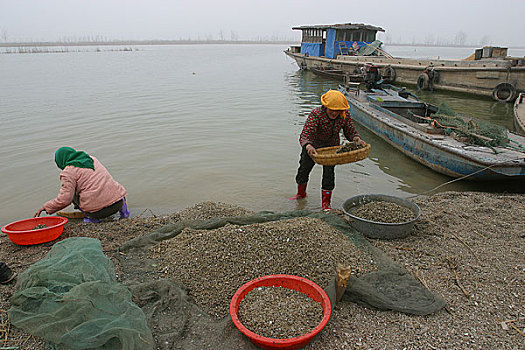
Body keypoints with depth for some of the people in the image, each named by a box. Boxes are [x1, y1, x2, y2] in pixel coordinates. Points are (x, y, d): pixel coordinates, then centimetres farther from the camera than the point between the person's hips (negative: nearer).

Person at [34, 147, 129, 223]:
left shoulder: (68, 172, -2)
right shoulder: (91, 159, 18)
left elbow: (65, 199, -9)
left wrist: (45, 207, 8)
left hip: (99, 210, -6)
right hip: (117, 201, 6)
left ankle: (92, 217, 4)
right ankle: (121, 205, 15)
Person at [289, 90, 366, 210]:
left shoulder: (345, 115, -22)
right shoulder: (316, 114, -35)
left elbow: (350, 132, -12)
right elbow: (305, 135, -43)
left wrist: (356, 138, -35)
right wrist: (308, 146, -64)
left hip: (332, 146, 1)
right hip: (312, 145, -1)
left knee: (329, 172, -7)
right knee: (304, 168, 14)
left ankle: (326, 203, 10)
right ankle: (301, 193, 43)